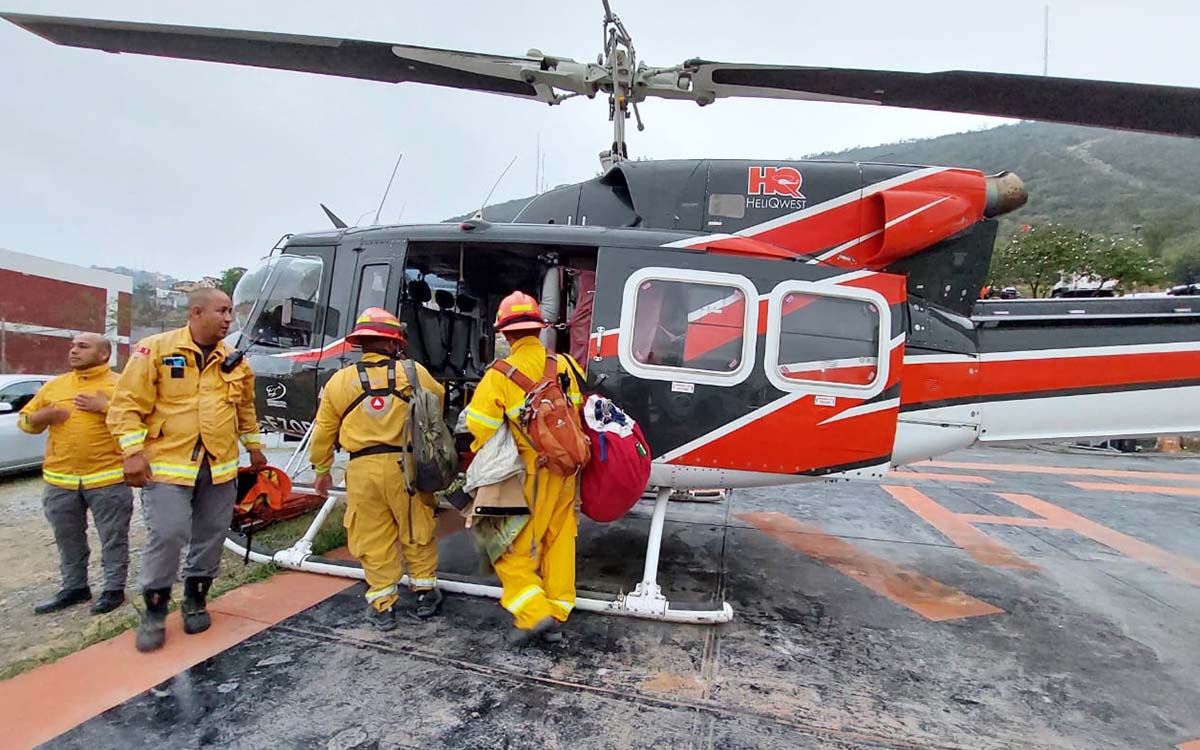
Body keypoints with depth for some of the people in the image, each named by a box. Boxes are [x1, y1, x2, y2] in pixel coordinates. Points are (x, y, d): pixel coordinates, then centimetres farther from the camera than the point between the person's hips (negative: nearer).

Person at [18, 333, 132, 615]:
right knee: (68, 540, 17)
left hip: (108, 478, -5)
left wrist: (106, 407, -20)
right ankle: (74, 587, 31)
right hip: (60, 480, 6)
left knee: (113, 538, 3)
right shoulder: (54, 385, 13)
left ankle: (114, 589, 15)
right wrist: (42, 416, -4)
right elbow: (25, 421, 18)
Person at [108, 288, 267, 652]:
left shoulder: (234, 361, 8)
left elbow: (245, 409, 20)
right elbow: (127, 404, -6)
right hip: (167, 464, -4)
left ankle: (195, 601, 30)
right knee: (167, 534, -8)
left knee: (211, 536, 10)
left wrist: (254, 446, 21)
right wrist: (133, 452, -13)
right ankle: (154, 613, 13)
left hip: (219, 467, 5)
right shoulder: (155, 350, -6)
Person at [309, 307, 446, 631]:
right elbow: (439, 398, 15)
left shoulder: (339, 381, 2)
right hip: (405, 465, 0)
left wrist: (322, 470, 21)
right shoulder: (414, 373, -4)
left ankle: (382, 605, 21)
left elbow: (323, 432, 9)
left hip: (363, 470, 1)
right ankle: (425, 592, 27)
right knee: (417, 532, 15)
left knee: (373, 539, 12)